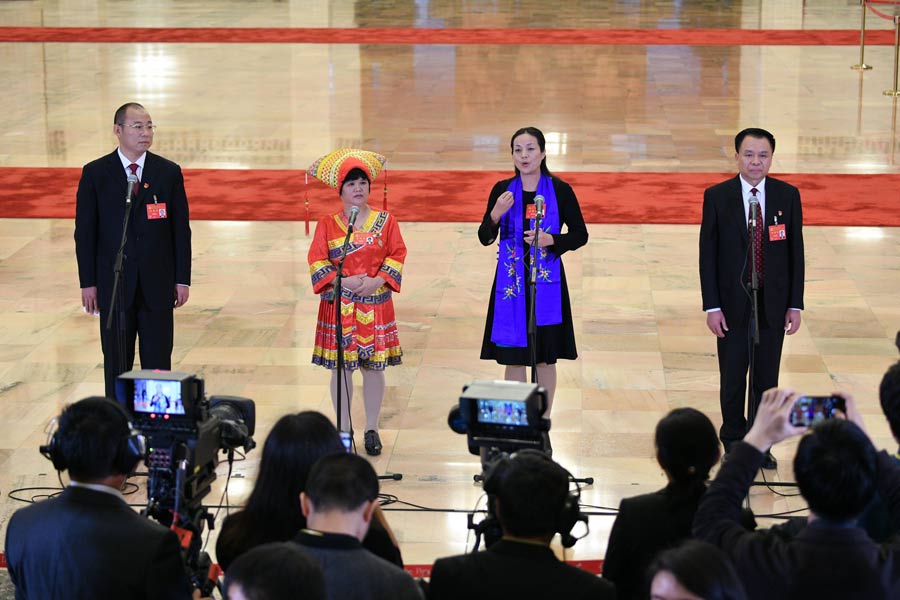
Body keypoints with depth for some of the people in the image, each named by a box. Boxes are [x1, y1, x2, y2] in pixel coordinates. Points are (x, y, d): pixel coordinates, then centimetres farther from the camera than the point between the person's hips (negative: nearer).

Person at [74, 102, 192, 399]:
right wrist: (88, 283, -4)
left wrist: (182, 279, 1)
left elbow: (181, 229, 5)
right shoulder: (95, 173, 1)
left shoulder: (169, 172, 4)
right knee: (116, 366, 5)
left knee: (158, 366, 3)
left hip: (157, 286, 1)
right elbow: (84, 231, 1)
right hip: (114, 285, -1)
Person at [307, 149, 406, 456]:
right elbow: (317, 261, -1)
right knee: (341, 367, 2)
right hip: (338, 304, 0)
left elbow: (396, 255, 3)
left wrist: (378, 280, -12)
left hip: (375, 303, 0)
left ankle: (372, 429, 14)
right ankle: (343, 430, 13)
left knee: (373, 366, 3)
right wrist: (343, 281, -13)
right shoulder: (328, 224, 3)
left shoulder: (385, 221, 4)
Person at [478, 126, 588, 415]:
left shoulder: (560, 190, -4)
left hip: (546, 282, -1)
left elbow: (580, 235, 1)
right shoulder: (502, 189, 2)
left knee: (546, 358, 6)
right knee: (513, 357, 6)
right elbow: (485, 239, 3)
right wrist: (495, 215, -16)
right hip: (511, 281, 1)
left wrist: (550, 240, -17)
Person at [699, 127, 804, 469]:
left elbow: (796, 252, 3)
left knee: (767, 380, 9)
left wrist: (795, 304, 0)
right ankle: (734, 442, 24)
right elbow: (707, 255, -3)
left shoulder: (788, 196, 0)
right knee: (732, 379, 7)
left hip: (773, 306, 1)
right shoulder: (717, 197, -4)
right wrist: (712, 306, -7)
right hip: (733, 305, -1)